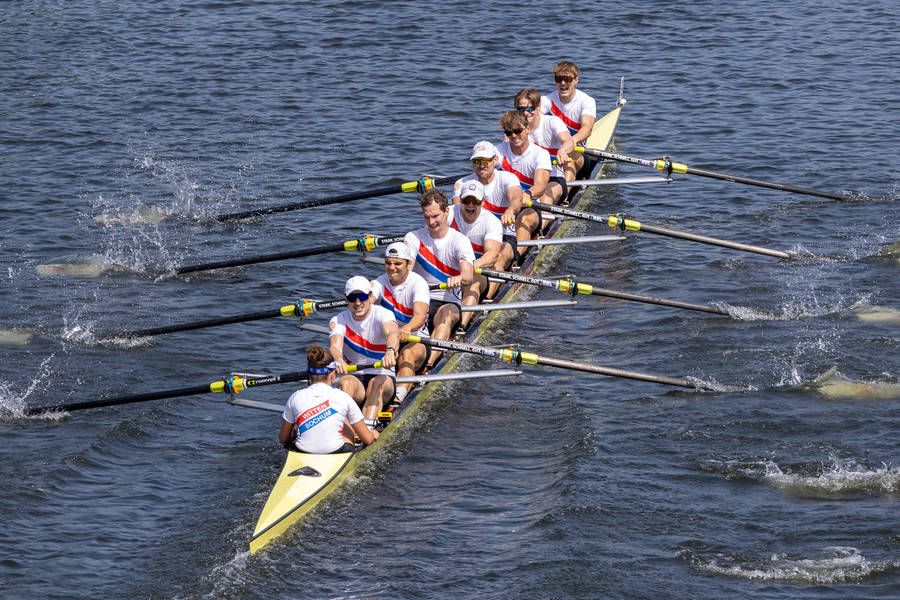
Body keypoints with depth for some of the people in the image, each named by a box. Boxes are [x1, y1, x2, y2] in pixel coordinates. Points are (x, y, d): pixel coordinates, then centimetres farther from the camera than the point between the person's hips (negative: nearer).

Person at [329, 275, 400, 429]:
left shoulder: (382, 314, -6)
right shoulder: (339, 320, 0)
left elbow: (392, 333, -30)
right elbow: (335, 346, -20)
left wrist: (390, 351, -55)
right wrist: (338, 360, -46)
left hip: (383, 376, -1)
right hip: (354, 377, 1)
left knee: (377, 382, -35)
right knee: (346, 383, -32)